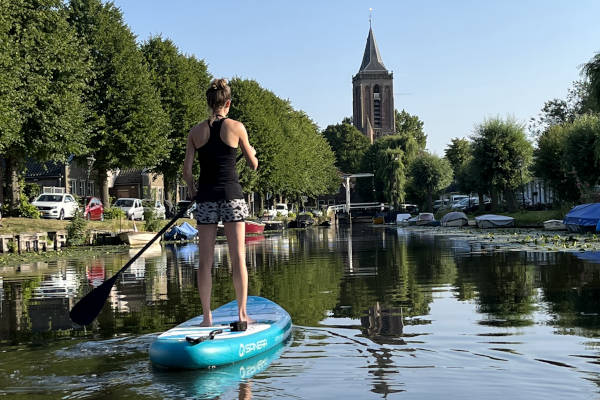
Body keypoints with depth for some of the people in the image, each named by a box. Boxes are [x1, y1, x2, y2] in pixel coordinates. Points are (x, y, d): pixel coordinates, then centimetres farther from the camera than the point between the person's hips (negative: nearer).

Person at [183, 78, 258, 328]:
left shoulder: (196, 132, 5)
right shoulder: (236, 127, -1)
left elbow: (187, 171, 3)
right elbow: (253, 165, 6)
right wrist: (251, 152, 28)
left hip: (206, 197, 2)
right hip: (231, 195, -2)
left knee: (205, 260, 5)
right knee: (238, 257, 2)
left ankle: (207, 316, 8)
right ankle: (242, 312, 3)